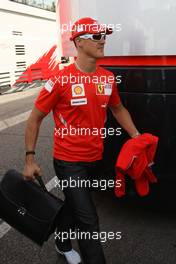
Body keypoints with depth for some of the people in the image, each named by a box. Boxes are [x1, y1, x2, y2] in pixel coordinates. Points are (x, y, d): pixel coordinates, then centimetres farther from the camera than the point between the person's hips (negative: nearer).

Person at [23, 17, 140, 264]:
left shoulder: (108, 78, 0)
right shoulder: (61, 80, -18)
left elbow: (118, 109, 16)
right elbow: (35, 119, -10)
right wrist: (30, 159, -10)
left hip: (95, 158, 6)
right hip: (69, 161, -6)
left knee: (75, 203, 26)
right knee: (89, 220, -3)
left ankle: (63, 243, 52)